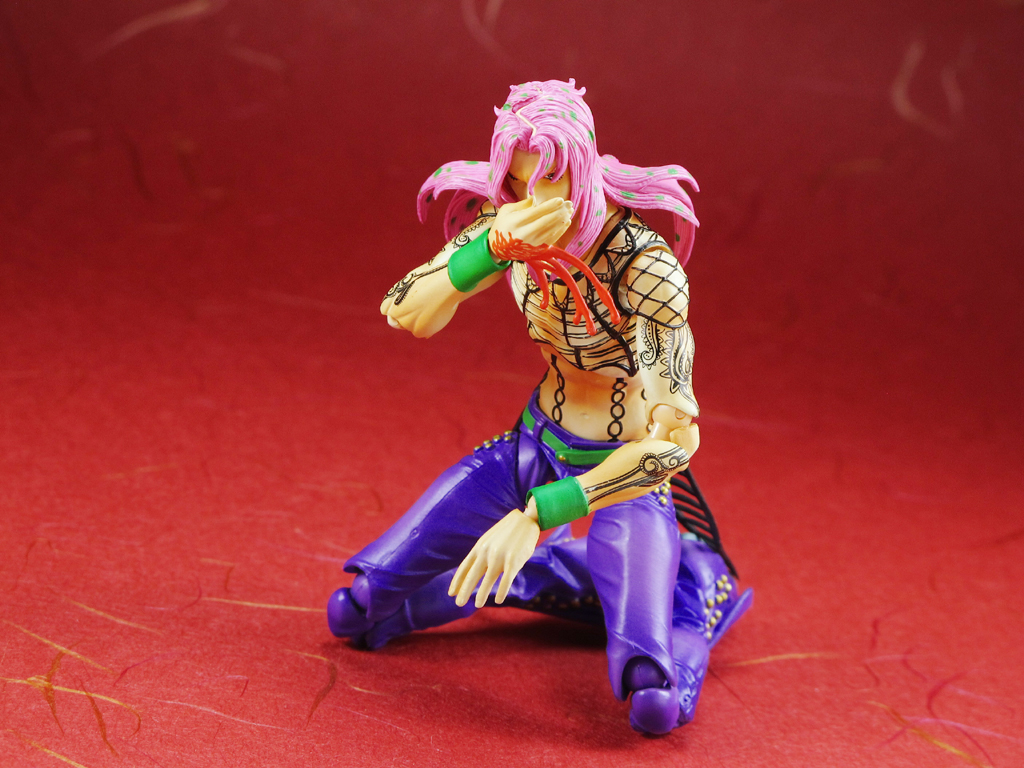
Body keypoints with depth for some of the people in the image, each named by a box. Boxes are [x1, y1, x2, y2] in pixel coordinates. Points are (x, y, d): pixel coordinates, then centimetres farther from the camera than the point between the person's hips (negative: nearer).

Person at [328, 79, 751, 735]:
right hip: (536, 445, 5)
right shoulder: (507, 221, -12)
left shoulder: (647, 268, -29)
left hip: (628, 470, -5)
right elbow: (406, 315, -23)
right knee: (355, 612, 0)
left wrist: (535, 515, -39)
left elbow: (677, 437, -34)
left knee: (655, 706, -21)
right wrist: (493, 250, -42)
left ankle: (691, 586, 13)